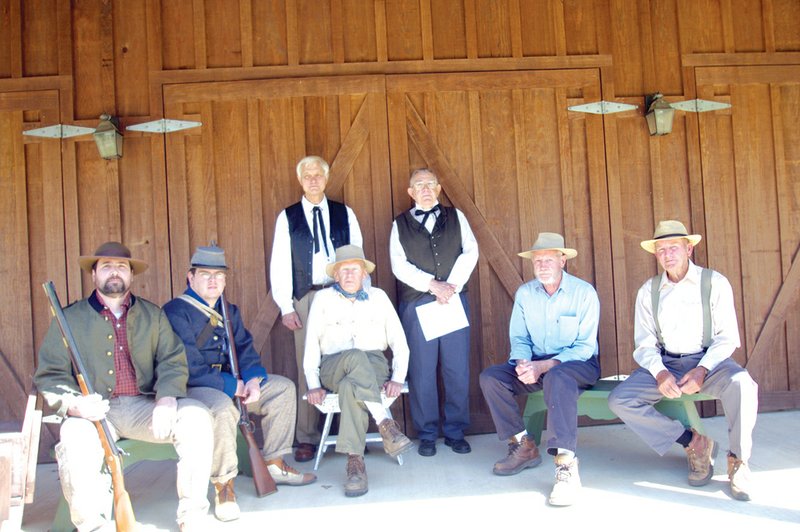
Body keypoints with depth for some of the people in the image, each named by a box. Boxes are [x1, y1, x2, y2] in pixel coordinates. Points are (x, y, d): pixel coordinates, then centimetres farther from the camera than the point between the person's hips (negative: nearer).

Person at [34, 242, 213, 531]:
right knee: (75, 438, -36)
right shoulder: (69, 318, 10)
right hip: (93, 410, -2)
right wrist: (72, 404, -18)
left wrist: (167, 397, -13)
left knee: (196, 417, -24)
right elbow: (50, 376, 4)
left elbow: (173, 361, 8)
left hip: (144, 407, 2)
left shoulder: (152, 315, 17)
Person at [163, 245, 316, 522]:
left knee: (283, 387, 5)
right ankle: (223, 485, -19)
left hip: (231, 383, 9)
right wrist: (234, 386, -18)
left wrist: (253, 379, -13)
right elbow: (190, 369, -21)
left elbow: (245, 349, 8)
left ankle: (275, 463, 12)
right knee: (222, 408, -39)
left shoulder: (229, 311, 13)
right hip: (192, 388, -8)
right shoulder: (176, 312, -14)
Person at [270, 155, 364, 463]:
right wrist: (286, 306, -1)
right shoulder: (287, 218, 9)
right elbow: (279, 264, 6)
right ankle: (307, 439, 7)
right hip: (306, 298, 0)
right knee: (307, 367, -1)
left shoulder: (345, 214, 11)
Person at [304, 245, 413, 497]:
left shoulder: (378, 297, 12)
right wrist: (313, 384, -6)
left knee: (350, 386, -37)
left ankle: (355, 463, -38)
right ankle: (386, 425, -41)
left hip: (374, 366, 0)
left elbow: (399, 342, 8)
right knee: (356, 356, -38)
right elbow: (311, 344, 6)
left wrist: (397, 378, -6)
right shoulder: (323, 299, 10)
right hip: (333, 369, 0)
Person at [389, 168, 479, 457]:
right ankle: (427, 435, 12)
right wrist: (432, 285, -13)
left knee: (457, 370, 2)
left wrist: (452, 286, -9)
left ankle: (455, 432, 13)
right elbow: (399, 265, -2)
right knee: (422, 373, 1)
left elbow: (470, 252, 3)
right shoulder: (400, 224, 10)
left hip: (455, 299, 1)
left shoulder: (455, 216, 13)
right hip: (416, 304, -1)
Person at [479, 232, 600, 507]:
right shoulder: (524, 293, 0)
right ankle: (523, 446, -5)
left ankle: (566, 466, -42)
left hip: (579, 364, -5)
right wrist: (523, 363, -22)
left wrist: (544, 366, -26)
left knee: (556, 377, -40)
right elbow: (519, 338, 2)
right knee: (490, 377, -16)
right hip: (537, 364, 5)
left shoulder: (584, 292, -12)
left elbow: (585, 346, -15)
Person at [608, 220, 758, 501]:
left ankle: (738, 461, -14)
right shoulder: (648, 291, 5)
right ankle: (693, 443, -8)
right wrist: (660, 373, -19)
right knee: (619, 400, -19)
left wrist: (702, 370, -23)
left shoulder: (714, 283, -2)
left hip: (708, 361, -2)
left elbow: (727, 337, -6)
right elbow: (644, 343, 1)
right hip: (664, 363, 3)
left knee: (741, 383, -36)